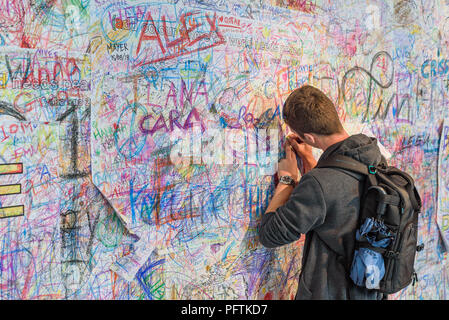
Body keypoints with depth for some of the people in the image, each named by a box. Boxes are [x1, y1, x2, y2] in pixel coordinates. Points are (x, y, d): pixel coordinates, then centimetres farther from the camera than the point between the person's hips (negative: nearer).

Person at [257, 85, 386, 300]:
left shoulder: (320, 183, -32)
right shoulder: (377, 160, -7)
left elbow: (268, 235, -19)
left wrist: (286, 179, -10)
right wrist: (309, 160, 14)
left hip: (329, 294, -7)